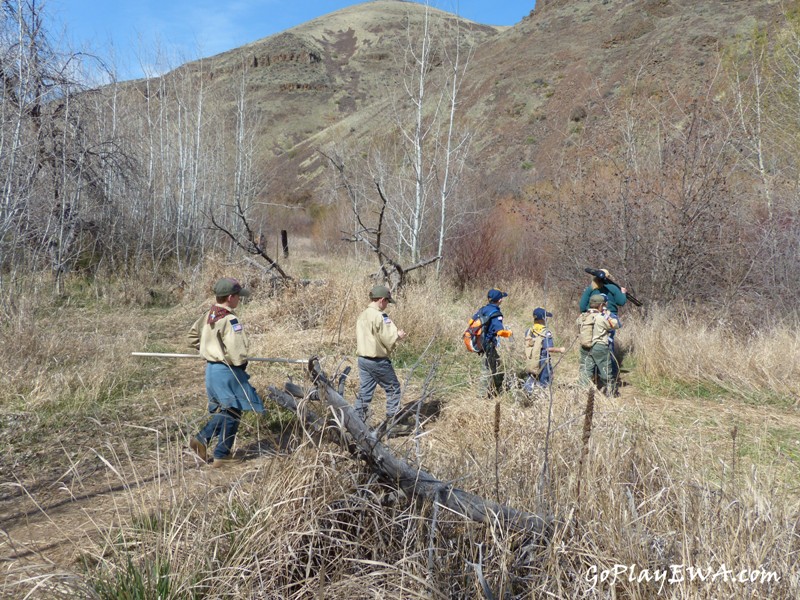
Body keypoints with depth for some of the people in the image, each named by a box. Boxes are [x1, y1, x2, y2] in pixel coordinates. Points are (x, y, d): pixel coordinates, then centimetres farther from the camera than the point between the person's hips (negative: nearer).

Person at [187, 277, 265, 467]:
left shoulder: (208, 316, 6)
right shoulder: (230, 320, -22)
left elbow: (192, 337, 20)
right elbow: (237, 354, -25)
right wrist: (242, 363, -3)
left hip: (211, 368, 9)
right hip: (226, 371, -9)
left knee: (222, 410, 22)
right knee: (232, 412, 5)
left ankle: (201, 439, 13)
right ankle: (222, 455, 12)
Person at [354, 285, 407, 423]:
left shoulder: (362, 316, 9)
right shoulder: (380, 316, -17)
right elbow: (389, 339, -18)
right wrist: (399, 335, 3)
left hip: (362, 358, 8)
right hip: (378, 361, -8)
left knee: (364, 391, 11)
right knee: (393, 389, 7)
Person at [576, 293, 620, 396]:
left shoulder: (581, 317, 3)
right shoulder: (601, 318, -13)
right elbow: (615, 325, -3)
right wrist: (607, 312, 7)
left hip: (585, 348, 5)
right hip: (599, 347, -4)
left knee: (585, 371, 8)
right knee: (606, 372, 11)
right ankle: (611, 393, 25)